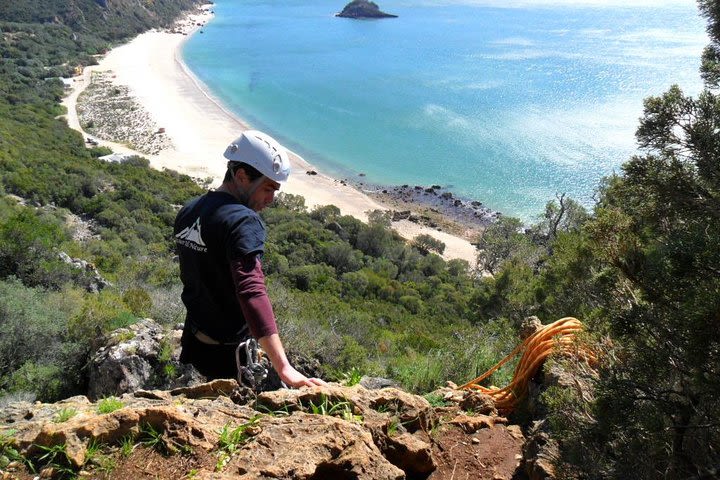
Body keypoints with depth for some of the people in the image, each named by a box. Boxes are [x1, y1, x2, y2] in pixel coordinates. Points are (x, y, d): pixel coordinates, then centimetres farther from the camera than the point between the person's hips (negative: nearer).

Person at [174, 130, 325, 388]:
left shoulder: (187, 212, 5)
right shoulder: (243, 221, -23)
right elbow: (252, 292, -36)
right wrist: (284, 369, -42)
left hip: (194, 344, 8)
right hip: (228, 353, -8)